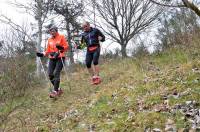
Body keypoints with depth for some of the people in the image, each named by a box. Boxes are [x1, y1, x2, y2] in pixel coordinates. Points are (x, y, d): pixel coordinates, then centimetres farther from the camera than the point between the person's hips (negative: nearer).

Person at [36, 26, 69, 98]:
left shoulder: (61, 37, 3)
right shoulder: (49, 40, 16)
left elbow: (66, 46, -3)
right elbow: (48, 51, 19)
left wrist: (61, 48, -23)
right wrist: (42, 54, 2)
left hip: (60, 58, -5)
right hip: (52, 59, 5)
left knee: (56, 73, -16)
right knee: (50, 74, -5)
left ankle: (55, 91, -16)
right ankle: (58, 89, 11)